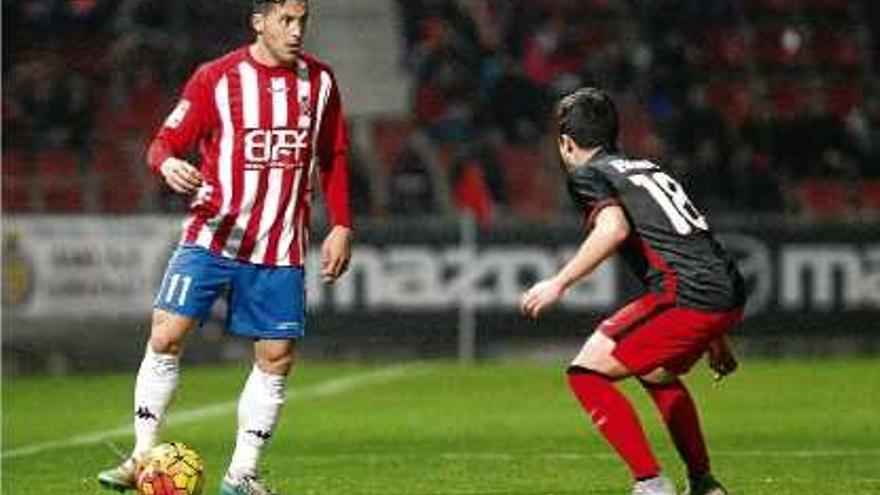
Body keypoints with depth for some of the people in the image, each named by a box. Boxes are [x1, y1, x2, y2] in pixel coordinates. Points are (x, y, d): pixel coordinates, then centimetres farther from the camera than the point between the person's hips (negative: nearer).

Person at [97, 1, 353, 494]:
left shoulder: (319, 81, 5)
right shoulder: (216, 79, -5)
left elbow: (334, 159, 15)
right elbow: (167, 141, -3)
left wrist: (341, 227, 8)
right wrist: (169, 164, -27)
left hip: (280, 249, 3)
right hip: (212, 236, -3)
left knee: (277, 358, 1)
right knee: (166, 336, -12)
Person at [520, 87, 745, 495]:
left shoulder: (587, 175, 5)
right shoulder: (649, 168, 29)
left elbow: (615, 228, -17)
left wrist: (559, 283, -14)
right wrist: (715, 340, 37)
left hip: (687, 297, -8)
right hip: (730, 295, 8)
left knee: (587, 373, 0)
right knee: (656, 373, 33)